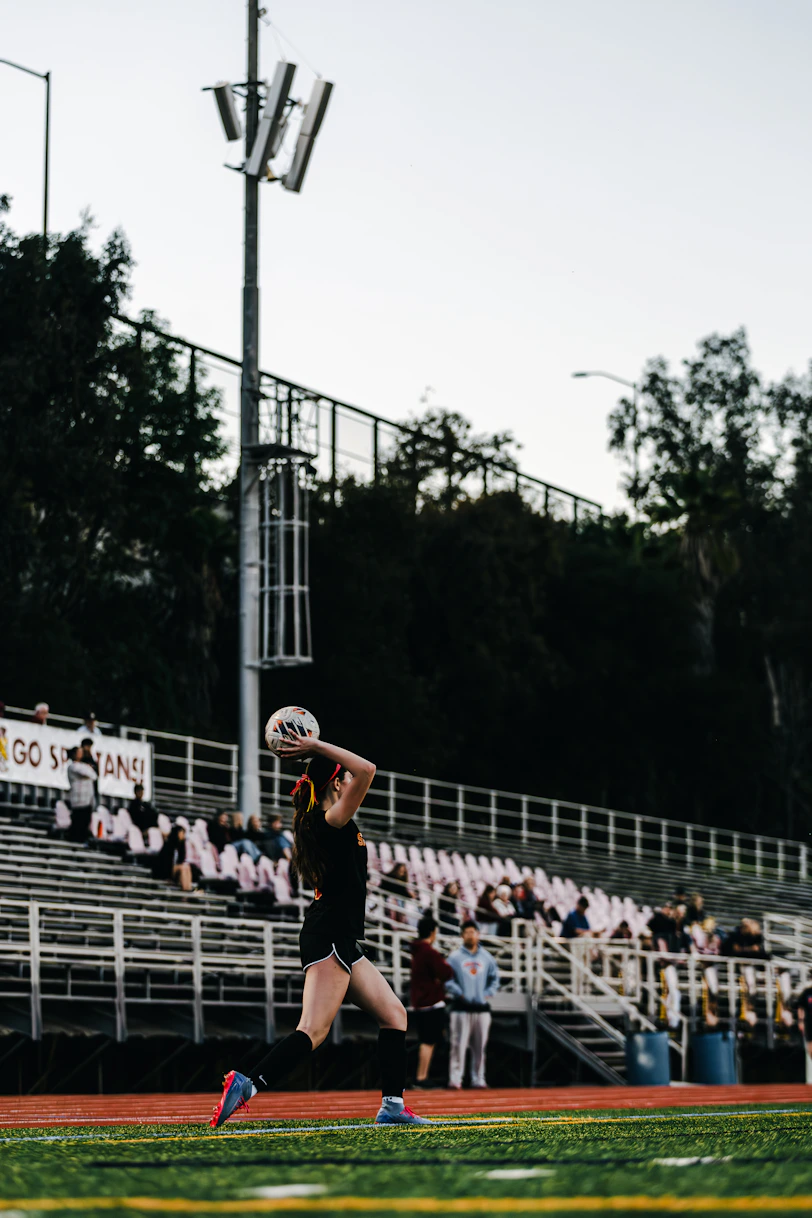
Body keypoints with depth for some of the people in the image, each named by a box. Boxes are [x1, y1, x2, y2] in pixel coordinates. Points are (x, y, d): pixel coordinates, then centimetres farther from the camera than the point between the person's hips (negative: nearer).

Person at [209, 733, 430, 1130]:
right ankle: (246, 1085, -28)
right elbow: (366, 769, -22)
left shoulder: (321, 823, 14)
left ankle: (392, 1105, 10)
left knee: (393, 1014, 13)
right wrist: (317, 747, -15)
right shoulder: (332, 823, -11)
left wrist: (313, 753, 24)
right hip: (329, 937, -10)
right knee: (314, 1030, -18)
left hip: (342, 945, 10)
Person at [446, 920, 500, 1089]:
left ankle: (478, 1079, 12)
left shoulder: (486, 957, 12)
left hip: (482, 1008, 4)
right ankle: (455, 1079, -8)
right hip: (461, 1008, -4)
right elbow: (447, 979, -3)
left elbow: (494, 978, 17)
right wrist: (459, 993, -13)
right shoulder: (455, 957, 1)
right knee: (459, 1045, -9)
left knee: (480, 1047, 6)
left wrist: (488, 993, 3)